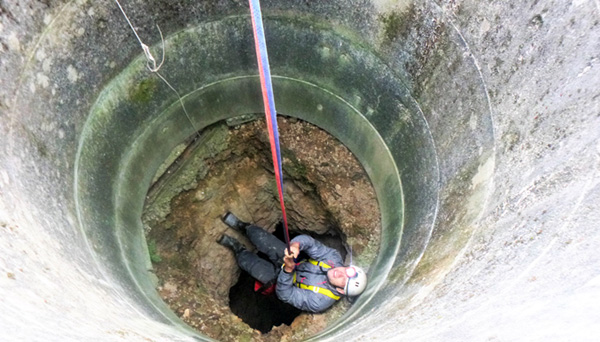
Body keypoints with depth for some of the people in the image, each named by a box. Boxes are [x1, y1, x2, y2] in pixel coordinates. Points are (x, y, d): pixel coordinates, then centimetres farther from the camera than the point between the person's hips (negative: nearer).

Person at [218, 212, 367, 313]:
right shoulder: (335, 257, -23)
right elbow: (308, 242, -26)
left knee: (264, 273, -27)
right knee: (271, 245, -22)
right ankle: (244, 227, 4)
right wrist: (296, 244, -48)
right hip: (294, 262, 3)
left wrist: (288, 270, -45)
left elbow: (285, 294, -31)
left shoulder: (320, 301, -33)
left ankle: (237, 248, 1)